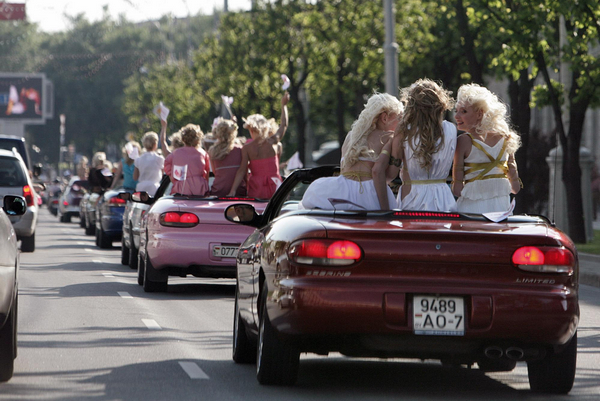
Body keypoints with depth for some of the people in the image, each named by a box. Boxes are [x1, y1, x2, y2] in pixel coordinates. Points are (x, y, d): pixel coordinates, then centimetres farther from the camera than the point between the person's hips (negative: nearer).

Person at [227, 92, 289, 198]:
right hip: (274, 188, 1)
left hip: (256, 190, -1)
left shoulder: (247, 148, 0)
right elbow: (284, 125, 22)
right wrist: (283, 105, 35)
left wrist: (233, 190, -5)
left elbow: (242, 171, -5)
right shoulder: (273, 142, 5)